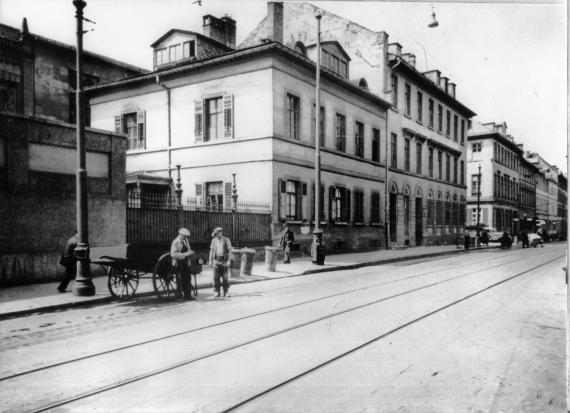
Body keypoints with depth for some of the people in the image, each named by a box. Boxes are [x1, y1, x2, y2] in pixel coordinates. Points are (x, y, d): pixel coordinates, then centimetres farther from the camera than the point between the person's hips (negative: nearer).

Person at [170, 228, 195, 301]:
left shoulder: (185, 241, 9)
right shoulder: (175, 242, -13)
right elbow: (173, 254, -23)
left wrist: (191, 252, -3)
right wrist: (185, 254, -28)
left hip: (185, 262, 7)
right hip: (178, 263, -7)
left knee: (188, 278, 6)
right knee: (180, 280, -2)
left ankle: (187, 295, 15)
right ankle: (180, 297, 8)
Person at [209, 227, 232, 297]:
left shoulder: (226, 240, -2)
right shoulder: (214, 240, 9)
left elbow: (229, 251, -3)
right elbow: (211, 251, 12)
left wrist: (229, 260, -11)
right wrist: (210, 260, 7)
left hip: (224, 260, -3)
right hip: (216, 260, 3)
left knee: (225, 277, 0)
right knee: (216, 277, 0)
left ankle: (225, 292, 8)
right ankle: (217, 292, 7)